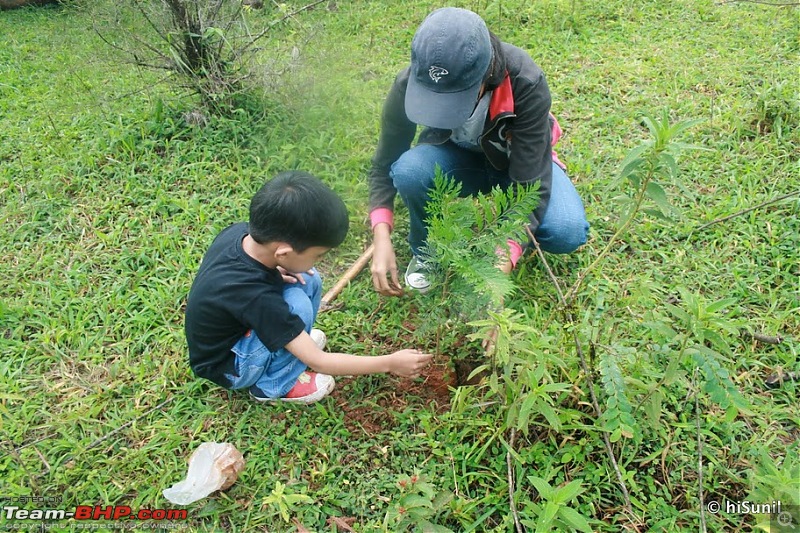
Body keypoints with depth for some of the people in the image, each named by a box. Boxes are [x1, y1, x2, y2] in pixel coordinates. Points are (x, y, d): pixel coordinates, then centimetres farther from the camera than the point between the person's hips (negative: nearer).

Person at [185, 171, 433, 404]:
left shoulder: (240, 231, -19)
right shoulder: (255, 296, -38)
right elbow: (319, 362, -29)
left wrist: (274, 270, -10)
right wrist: (390, 363, -23)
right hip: (225, 366, -7)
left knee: (308, 280, -10)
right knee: (297, 305, -29)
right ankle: (272, 386, -6)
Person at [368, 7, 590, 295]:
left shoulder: (526, 82, -34)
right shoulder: (409, 84, -28)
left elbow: (530, 183, -32)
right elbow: (384, 166, -16)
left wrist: (503, 262, -43)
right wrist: (382, 238, -31)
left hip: (520, 163, 0)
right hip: (457, 158, 1)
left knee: (568, 233, -28)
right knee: (409, 170, -34)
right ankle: (428, 251, -4)